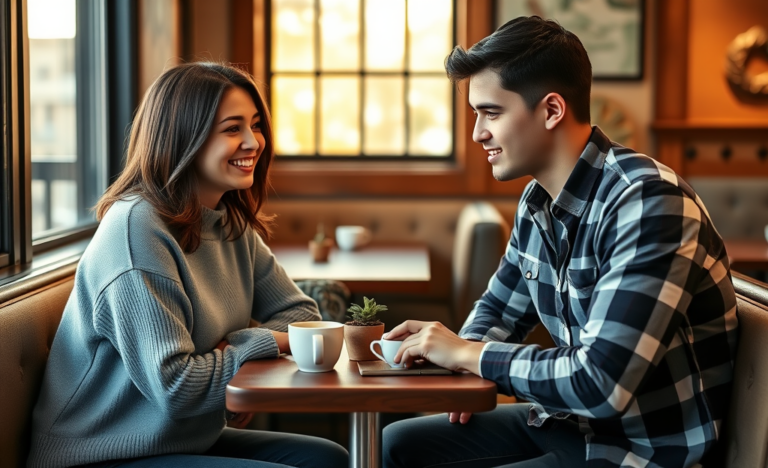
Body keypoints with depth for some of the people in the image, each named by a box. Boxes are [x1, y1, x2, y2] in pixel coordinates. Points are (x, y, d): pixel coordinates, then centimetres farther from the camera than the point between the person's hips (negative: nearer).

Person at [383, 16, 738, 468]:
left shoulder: (648, 202, -24)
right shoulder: (538, 202, 3)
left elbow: (601, 387, -31)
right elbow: (498, 310, 19)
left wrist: (469, 353, -18)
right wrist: (460, 354, -4)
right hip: (567, 423, 8)